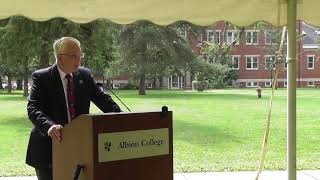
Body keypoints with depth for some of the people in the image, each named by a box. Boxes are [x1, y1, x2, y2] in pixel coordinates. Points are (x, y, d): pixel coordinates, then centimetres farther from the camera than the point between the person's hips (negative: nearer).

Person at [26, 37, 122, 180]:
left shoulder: (85, 75, 6)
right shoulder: (41, 77, -7)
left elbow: (103, 99, 4)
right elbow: (33, 108, -17)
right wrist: (49, 126, -36)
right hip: (50, 145, -3)